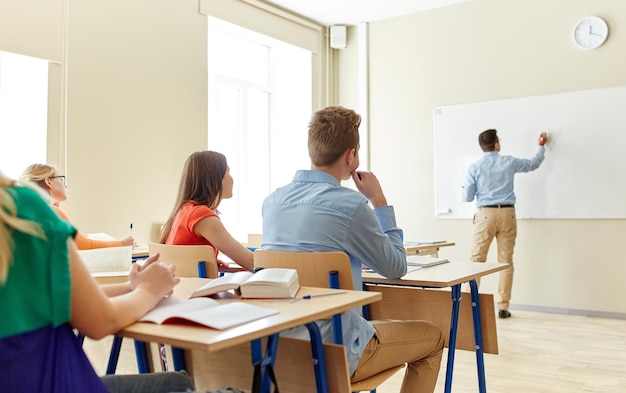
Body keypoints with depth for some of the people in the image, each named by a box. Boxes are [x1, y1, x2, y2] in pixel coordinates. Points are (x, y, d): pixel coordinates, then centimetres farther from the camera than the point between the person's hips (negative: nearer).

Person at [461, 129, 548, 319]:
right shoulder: (509, 162, 4)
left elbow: (467, 197, -1)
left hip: (485, 214, -1)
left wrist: (465, 189, 22)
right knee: (506, 261, 5)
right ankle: (503, 307, 7)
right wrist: (541, 146, 39)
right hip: (507, 214, 2)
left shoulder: (474, 167, -2)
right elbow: (533, 163, 23)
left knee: (477, 260, 2)